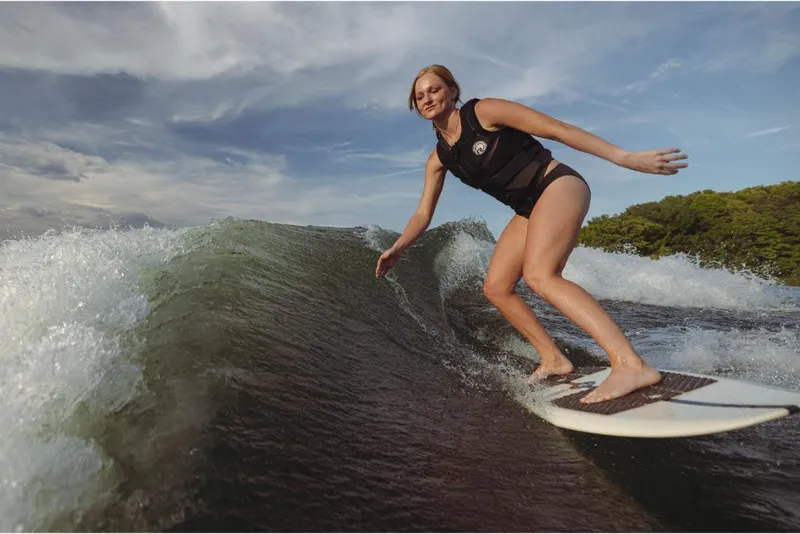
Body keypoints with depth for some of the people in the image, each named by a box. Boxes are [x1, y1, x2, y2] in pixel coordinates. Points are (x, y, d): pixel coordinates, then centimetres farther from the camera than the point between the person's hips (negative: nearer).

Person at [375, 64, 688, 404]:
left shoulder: (484, 111, -10)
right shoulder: (439, 158, 9)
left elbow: (558, 129, -11)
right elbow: (424, 214, 9)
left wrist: (624, 157, -15)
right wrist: (397, 248, -6)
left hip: (559, 185, -7)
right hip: (530, 210, 8)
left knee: (538, 274, -30)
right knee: (495, 288, 0)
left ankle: (630, 364, -36)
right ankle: (553, 358, 8)